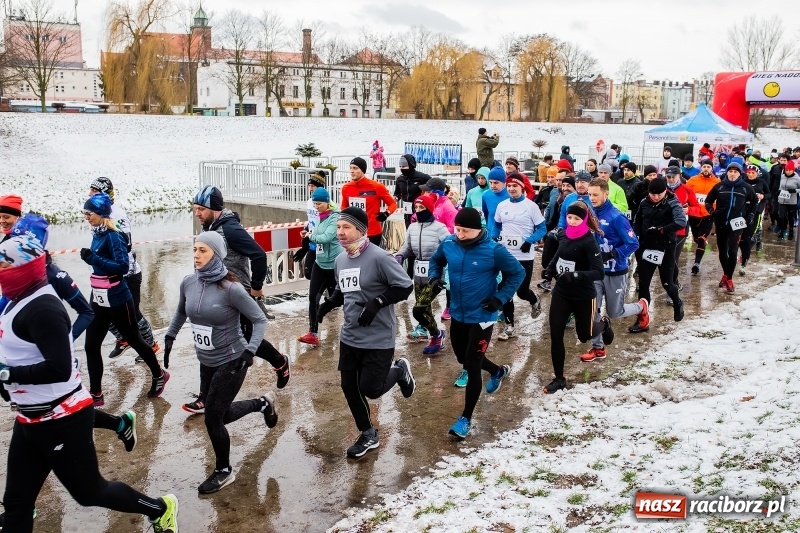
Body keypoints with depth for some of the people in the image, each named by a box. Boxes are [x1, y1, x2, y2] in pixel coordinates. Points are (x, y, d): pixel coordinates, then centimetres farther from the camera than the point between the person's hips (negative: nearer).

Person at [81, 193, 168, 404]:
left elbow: (123, 266, -25)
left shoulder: (113, 236, -18)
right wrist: (89, 257, 2)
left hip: (117, 299, -8)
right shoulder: (97, 234, 5)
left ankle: (159, 375, 31)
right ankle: (95, 394, 14)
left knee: (134, 340, 9)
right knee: (91, 346, 5)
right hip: (99, 299, 8)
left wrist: (93, 258, -28)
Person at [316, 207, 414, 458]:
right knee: (349, 387, 10)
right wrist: (329, 303, 1)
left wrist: (377, 303, -24)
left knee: (370, 389, -2)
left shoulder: (378, 257, -19)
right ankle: (368, 434, 31)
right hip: (349, 337, 7)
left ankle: (399, 370, 31)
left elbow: (405, 286, -16)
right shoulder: (340, 260, 4)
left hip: (378, 339, -7)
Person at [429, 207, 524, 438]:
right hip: (458, 314, 6)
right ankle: (498, 371, 53)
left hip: (482, 317, -6)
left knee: (472, 366, -3)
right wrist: (434, 277, -6)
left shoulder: (493, 250, -20)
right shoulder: (448, 244, -8)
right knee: (463, 358, 23)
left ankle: (466, 418, 13)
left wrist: (500, 298, -16)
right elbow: (436, 260, 14)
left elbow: (517, 273, -8)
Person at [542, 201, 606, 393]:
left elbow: (599, 272, -25)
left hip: (583, 296, -5)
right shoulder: (563, 234, -2)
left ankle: (603, 326, 49)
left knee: (584, 335, 14)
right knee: (555, 335, -1)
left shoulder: (589, 241, -20)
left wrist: (576, 276, -38)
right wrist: (550, 268, 6)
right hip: (561, 292, 5)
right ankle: (559, 378, 12)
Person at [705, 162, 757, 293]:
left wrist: (751, 215, 8)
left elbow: (755, 201, 17)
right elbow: (708, 200, 11)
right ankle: (726, 274, 29)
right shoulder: (719, 186, 0)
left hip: (736, 224, -2)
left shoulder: (746, 188, 0)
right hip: (720, 223, 2)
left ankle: (729, 278, -1)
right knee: (722, 251, 11)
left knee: (732, 251, -10)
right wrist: (711, 211, -5)